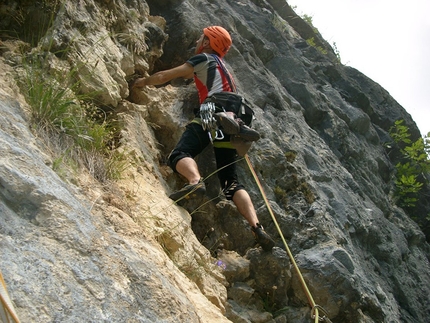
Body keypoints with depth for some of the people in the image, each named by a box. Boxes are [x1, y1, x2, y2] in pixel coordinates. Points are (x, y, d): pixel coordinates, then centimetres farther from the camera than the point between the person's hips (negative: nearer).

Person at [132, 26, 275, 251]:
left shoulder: (204, 58, 13)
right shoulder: (222, 68, 35)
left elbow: (165, 76, 14)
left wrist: (143, 82, 29)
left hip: (213, 114, -7)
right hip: (230, 120, 7)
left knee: (179, 154, -21)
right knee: (230, 182, 1)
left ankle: (195, 181, -53)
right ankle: (257, 228, -16)